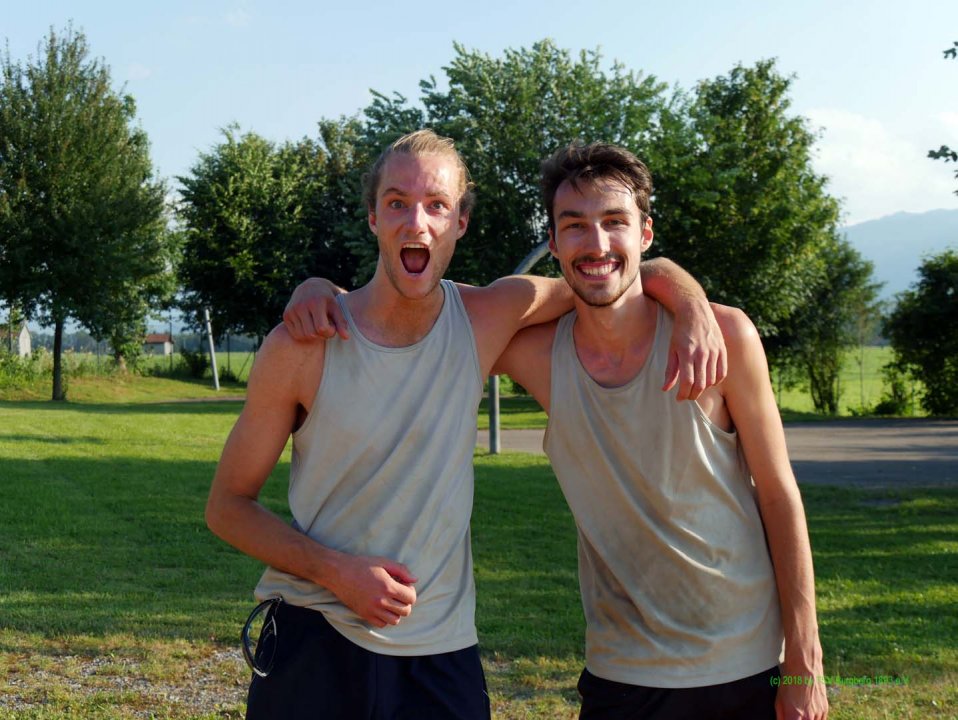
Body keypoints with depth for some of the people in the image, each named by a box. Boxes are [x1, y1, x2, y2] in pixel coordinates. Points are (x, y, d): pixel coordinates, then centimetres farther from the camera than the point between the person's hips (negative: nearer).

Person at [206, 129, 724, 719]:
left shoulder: (488, 319, -4)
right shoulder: (302, 348, -10)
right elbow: (228, 505, -4)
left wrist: (693, 307, -14)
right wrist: (337, 572, -18)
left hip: (441, 650, 2)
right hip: (314, 647, -1)